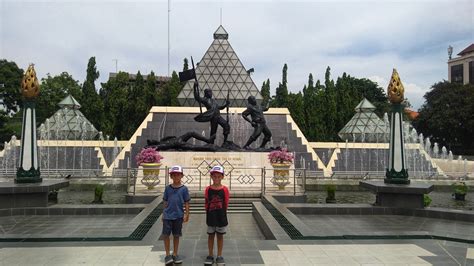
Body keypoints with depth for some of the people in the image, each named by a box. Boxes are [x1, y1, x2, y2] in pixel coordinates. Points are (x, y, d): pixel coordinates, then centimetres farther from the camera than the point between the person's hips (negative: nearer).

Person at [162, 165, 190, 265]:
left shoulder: (184, 188, -4)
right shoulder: (168, 188, 1)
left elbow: (186, 203, -1)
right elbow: (165, 201, 7)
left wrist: (186, 214, -3)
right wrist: (164, 213, 6)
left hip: (178, 215, -1)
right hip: (167, 215, 1)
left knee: (176, 235, 11)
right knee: (166, 235, 2)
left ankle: (175, 254, 25)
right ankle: (167, 255, 18)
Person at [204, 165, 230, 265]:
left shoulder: (224, 189, -9)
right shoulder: (208, 189, -6)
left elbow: (226, 204, -2)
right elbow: (206, 203, 2)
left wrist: (221, 212, 0)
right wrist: (209, 212, 1)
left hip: (221, 216, -1)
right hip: (211, 216, 1)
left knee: (220, 235, 11)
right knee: (211, 235, 12)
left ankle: (219, 256, 23)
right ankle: (210, 255, 26)